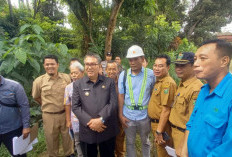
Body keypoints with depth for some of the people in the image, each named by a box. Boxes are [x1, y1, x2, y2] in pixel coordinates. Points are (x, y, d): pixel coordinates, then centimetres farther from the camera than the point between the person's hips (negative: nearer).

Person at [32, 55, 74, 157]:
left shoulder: (66, 77, -6)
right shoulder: (39, 81, -9)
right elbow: (36, 97, 7)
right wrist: (47, 106, 8)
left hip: (65, 113, 1)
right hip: (49, 116, -1)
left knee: (67, 136, 18)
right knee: (51, 138, 18)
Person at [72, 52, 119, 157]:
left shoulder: (109, 82, 0)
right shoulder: (78, 84, 1)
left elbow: (113, 103, -6)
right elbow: (75, 107, -3)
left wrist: (101, 119, -17)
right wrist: (90, 121, -14)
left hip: (107, 130, 0)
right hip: (87, 131, 1)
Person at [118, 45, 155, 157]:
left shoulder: (150, 74, -8)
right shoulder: (123, 75, -5)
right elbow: (121, 96, -1)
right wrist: (121, 115, -2)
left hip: (144, 116, 0)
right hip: (128, 116, 1)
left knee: (145, 142, 21)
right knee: (130, 143, 18)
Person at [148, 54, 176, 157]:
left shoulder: (168, 83, -22)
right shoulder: (158, 81, 8)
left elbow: (166, 110, -24)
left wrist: (159, 131, -20)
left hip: (161, 124, -8)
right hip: (154, 122, 9)